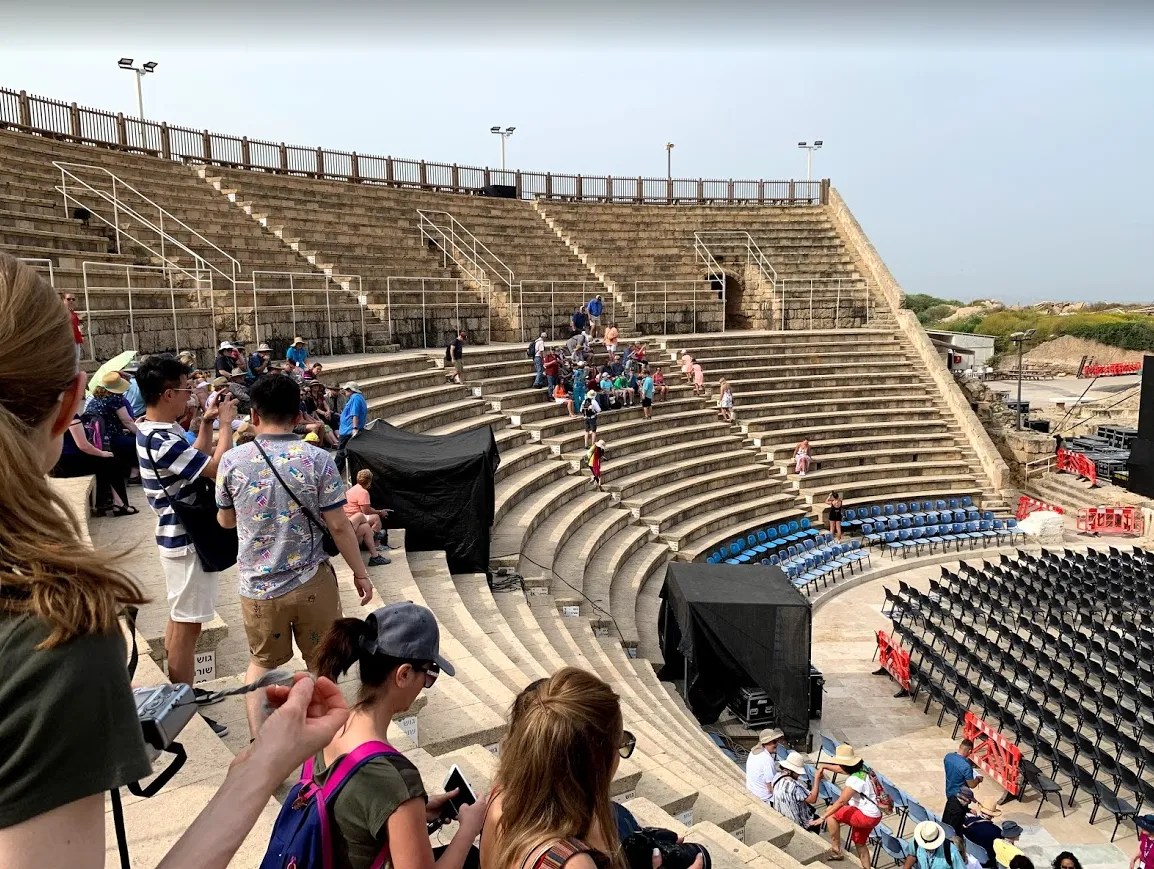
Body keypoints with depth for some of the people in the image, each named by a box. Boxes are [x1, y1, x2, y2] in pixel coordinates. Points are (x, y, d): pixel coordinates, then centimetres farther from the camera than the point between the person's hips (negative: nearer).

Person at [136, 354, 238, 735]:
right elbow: (216, 469, -23)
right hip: (187, 540, -11)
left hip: (177, 534, 11)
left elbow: (196, 460, 15)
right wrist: (226, 424, -13)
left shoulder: (153, 430, 6)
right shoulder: (162, 440, -27)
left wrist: (206, 424, 6)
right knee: (186, 625, -2)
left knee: (179, 619, 19)